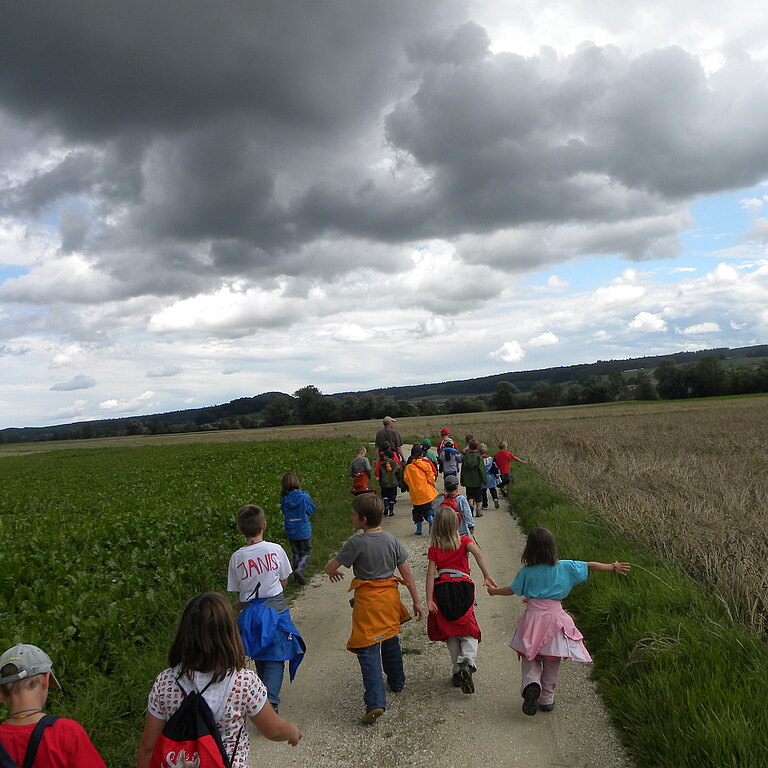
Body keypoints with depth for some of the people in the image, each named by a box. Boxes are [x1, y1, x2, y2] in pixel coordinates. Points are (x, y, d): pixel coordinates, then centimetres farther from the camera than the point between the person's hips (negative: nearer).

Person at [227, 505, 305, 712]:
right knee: (275, 658, 4)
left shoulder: (237, 557, -6)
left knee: (259, 658, 19)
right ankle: (271, 700, -9)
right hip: (276, 608, -2)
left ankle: (263, 694, 31)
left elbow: (238, 592, 0)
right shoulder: (275, 550, -8)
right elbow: (284, 581, 2)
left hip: (250, 612, 2)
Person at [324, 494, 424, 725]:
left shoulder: (356, 543, -17)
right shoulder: (391, 540, -1)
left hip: (367, 600, -6)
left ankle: (375, 702, -14)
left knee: (368, 649, -5)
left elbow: (330, 568, -11)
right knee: (390, 639, 25)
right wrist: (416, 602, 9)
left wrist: (334, 572, 14)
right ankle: (397, 682, 43)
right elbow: (407, 573, 1)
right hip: (390, 596, 6)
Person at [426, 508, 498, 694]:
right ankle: (468, 663, -20)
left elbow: (431, 574, -5)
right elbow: (477, 553, -17)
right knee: (469, 631, 6)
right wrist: (487, 576, -24)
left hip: (442, 589, 0)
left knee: (450, 633, 12)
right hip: (463, 587, 0)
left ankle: (458, 671, 13)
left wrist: (429, 600, -7)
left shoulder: (434, 548, 1)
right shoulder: (464, 541, 2)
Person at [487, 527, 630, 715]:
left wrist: (494, 591, 25)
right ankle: (547, 698, 21)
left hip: (533, 617, -1)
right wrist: (614, 567, 20)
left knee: (530, 657, 12)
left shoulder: (526, 571, -4)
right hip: (555, 617, 1)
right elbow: (589, 566, 7)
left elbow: (512, 590, 5)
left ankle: (531, 684, -14)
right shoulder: (564, 567, -2)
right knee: (552, 661, 14)